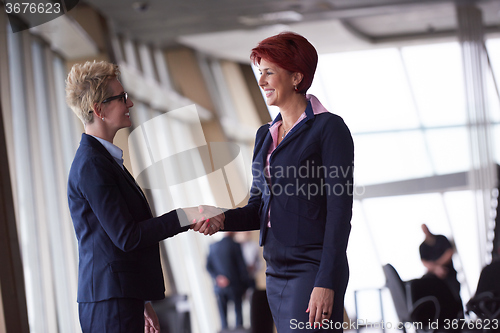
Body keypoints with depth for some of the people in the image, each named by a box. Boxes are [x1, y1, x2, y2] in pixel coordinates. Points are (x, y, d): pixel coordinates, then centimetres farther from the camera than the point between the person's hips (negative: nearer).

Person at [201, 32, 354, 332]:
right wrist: (222, 218, -3)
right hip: (277, 271, 8)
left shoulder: (329, 128, -6)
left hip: (314, 270, -7)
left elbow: (340, 211, -12)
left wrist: (326, 283, -18)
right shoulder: (266, 135, 17)